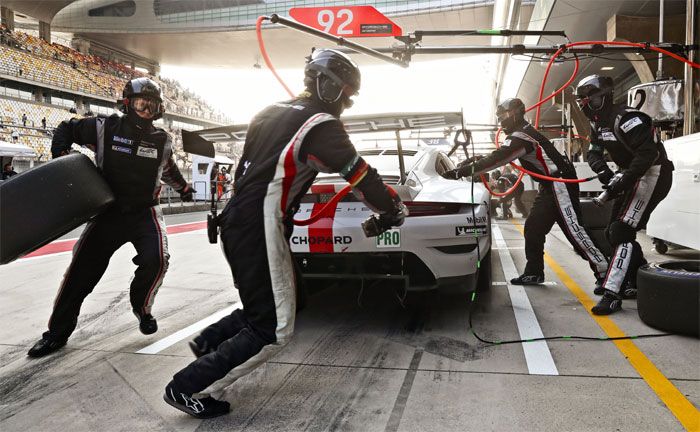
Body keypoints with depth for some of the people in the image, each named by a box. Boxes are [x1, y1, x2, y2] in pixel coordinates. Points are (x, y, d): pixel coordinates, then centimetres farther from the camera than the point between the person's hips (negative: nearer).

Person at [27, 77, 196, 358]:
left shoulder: (161, 140, 3)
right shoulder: (106, 128, -4)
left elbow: (168, 168, 24)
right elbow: (67, 129, 10)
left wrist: (183, 188, 35)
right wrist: (60, 156, -4)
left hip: (145, 213, 1)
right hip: (109, 212, 0)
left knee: (156, 260, -22)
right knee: (82, 269, 0)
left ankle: (141, 307, 9)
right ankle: (57, 332, 17)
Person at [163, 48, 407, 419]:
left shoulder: (272, 112, 15)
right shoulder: (321, 125, -10)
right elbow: (360, 176, -8)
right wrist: (394, 210, 4)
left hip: (236, 222, 9)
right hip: (258, 232, -9)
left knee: (266, 306, 22)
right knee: (274, 331, -1)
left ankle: (208, 341, 27)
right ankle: (187, 387, 4)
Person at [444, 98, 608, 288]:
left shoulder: (521, 137, -19)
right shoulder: (523, 133, 13)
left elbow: (498, 159, -27)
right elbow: (502, 156, 19)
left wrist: (461, 171, -27)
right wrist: (474, 162, 7)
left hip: (560, 183, -11)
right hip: (549, 186, 11)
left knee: (573, 230, -12)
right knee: (533, 227, 9)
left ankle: (604, 272, -5)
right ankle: (534, 272, 15)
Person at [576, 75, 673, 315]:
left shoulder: (624, 118, -21)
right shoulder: (598, 123, 11)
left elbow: (649, 152, -29)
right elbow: (594, 153, 4)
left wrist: (624, 180, -31)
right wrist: (604, 172, -16)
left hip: (652, 175, -10)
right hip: (632, 177, 10)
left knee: (621, 232, -18)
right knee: (613, 231, 13)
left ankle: (611, 294, -20)